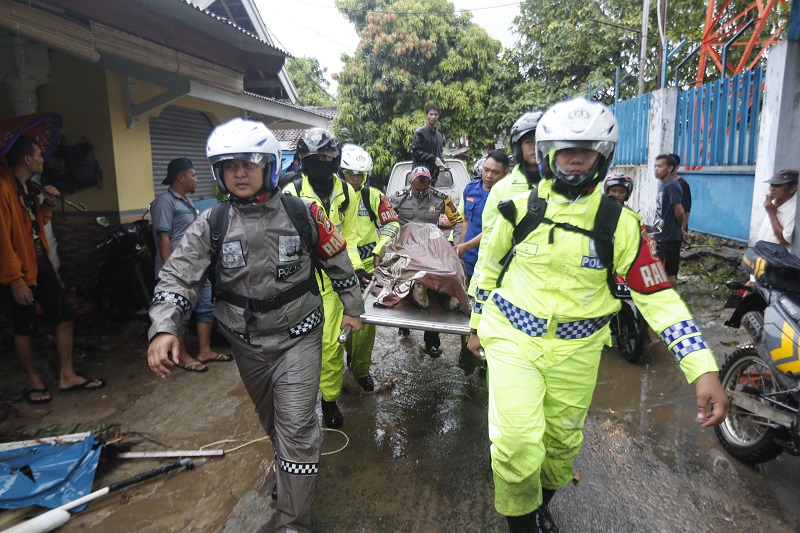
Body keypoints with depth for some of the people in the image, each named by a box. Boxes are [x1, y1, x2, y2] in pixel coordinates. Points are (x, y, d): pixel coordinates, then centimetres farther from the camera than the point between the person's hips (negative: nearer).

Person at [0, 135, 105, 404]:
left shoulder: (27, 186, 11)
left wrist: (48, 203, 4)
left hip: (42, 263, 8)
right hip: (22, 270, -8)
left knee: (64, 316, 8)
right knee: (24, 327, 7)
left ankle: (67, 376, 18)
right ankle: (33, 382, 22)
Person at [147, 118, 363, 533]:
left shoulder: (302, 213, -10)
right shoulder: (211, 224, -6)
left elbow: (337, 261, 2)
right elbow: (178, 276, -10)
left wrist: (352, 307, 8)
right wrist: (163, 329, -25)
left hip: (297, 337, -3)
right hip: (246, 343, 3)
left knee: (296, 427, -4)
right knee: (271, 418, 23)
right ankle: (288, 462, 54)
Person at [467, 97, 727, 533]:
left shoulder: (620, 223, -7)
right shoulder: (521, 208, -5)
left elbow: (658, 296, -7)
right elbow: (490, 269, 8)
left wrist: (704, 369, -14)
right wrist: (477, 325, 14)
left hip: (575, 350, 1)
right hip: (511, 338, -1)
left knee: (562, 443, 17)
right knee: (517, 444, -12)